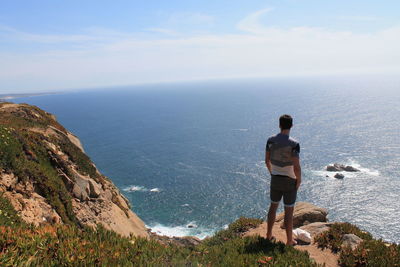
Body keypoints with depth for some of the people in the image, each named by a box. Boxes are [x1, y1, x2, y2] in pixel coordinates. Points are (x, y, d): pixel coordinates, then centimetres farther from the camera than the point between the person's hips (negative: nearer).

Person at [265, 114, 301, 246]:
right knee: (289, 211, 9)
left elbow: (267, 160, 3)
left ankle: (269, 234, 33)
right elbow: (296, 167, -24)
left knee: (273, 206, 21)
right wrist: (299, 181, -6)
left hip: (275, 179, 4)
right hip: (290, 182, -4)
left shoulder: (271, 140, -7)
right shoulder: (294, 144, -23)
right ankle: (289, 241, 24)